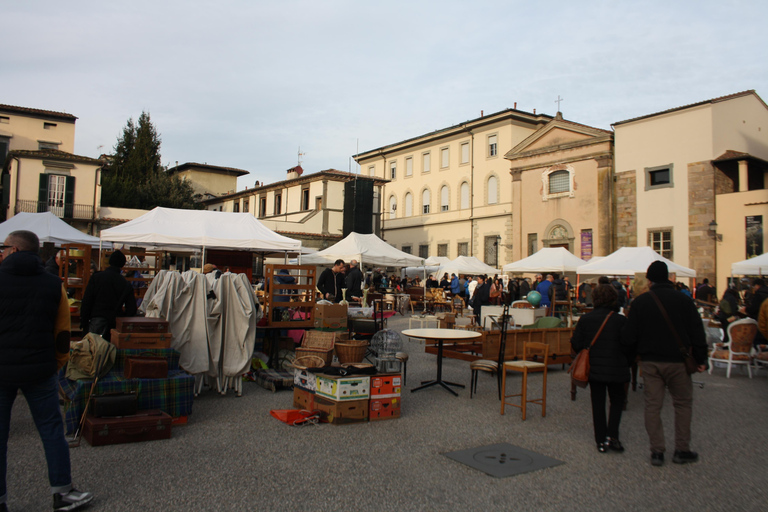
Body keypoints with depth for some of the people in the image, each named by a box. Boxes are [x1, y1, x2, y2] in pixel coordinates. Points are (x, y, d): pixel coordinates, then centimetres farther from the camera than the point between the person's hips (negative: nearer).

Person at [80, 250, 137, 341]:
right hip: (116, 323, 2)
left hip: (97, 320, -1)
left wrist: (83, 322, 4)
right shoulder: (126, 284, 4)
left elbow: (86, 302, 0)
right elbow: (132, 309, 4)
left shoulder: (96, 277, 1)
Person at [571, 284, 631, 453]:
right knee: (617, 401, 16)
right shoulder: (621, 320, -12)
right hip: (616, 369, -2)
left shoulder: (585, 319, -5)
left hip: (594, 368, 2)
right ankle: (612, 436, 3)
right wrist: (626, 363, 8)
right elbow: (628, 347, -9)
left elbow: (576, 344, -2)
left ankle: (601, 441, 14)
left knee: (598, 403, 11)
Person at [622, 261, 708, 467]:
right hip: (677, 361, 0)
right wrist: (700, 359, 6)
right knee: (683, 404, 14)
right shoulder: (683, 300, -3)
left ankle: (657, 451, 9)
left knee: (652, 405, 6)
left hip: (649, 362, 1)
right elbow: (697, 333, -2)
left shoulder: (640, 301, -3)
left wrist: (636, 352, 15)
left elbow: (629, 336, -3)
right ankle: (682, 450, 17)